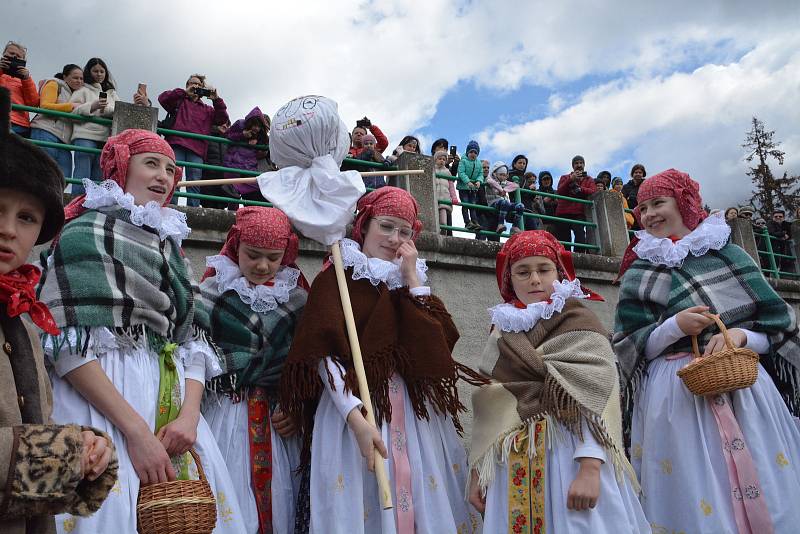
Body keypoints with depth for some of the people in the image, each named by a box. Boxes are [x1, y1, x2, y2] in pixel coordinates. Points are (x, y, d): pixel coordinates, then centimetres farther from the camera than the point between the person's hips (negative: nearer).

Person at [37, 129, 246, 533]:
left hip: (170, 405, 6)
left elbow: (193, 341, 12)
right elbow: (69, 345, -13)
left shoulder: (169, 243, 17)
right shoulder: (86, 231, -2)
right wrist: (136, 429, -18)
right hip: (101, 402, -5)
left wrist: (190, 413, -5)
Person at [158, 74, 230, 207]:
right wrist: (185, 92, -1)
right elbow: (163, 98, 6)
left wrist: (217, 99, 5)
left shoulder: (207, 110, 29)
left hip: (197, 150, 2)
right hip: (177, 145, -2)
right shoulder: (180, 101, 23)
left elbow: (223, 120, 16)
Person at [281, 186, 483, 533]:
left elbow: (440, 343, 0)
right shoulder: (335, 279, -2)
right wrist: (357, 419, -24)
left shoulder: (409, 283, 15)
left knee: (422, 502, 7)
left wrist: (412, 278, -2)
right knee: (360, 505, -2)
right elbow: (324, 355, -13)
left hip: (413, 412, 5)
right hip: (354, 406, -5)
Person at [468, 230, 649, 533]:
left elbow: (593, 400, -11)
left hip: (569, 457, -4)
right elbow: (487, 410, 14)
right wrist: (477, 471, 9)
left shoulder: (578, 322, 0)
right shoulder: (503, 333, 14)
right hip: (512, 467, 4)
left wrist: (590, 469, -21)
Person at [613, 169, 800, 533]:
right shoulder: (640, 274, 7)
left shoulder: (729, 254, 9)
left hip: (746, 389, 2)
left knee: (769, 497, 1)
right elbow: (629, 353, 3)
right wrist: (675, 326, -12)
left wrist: (740, 335, -12)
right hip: (678, 396, -1)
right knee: (698, 503, -5)